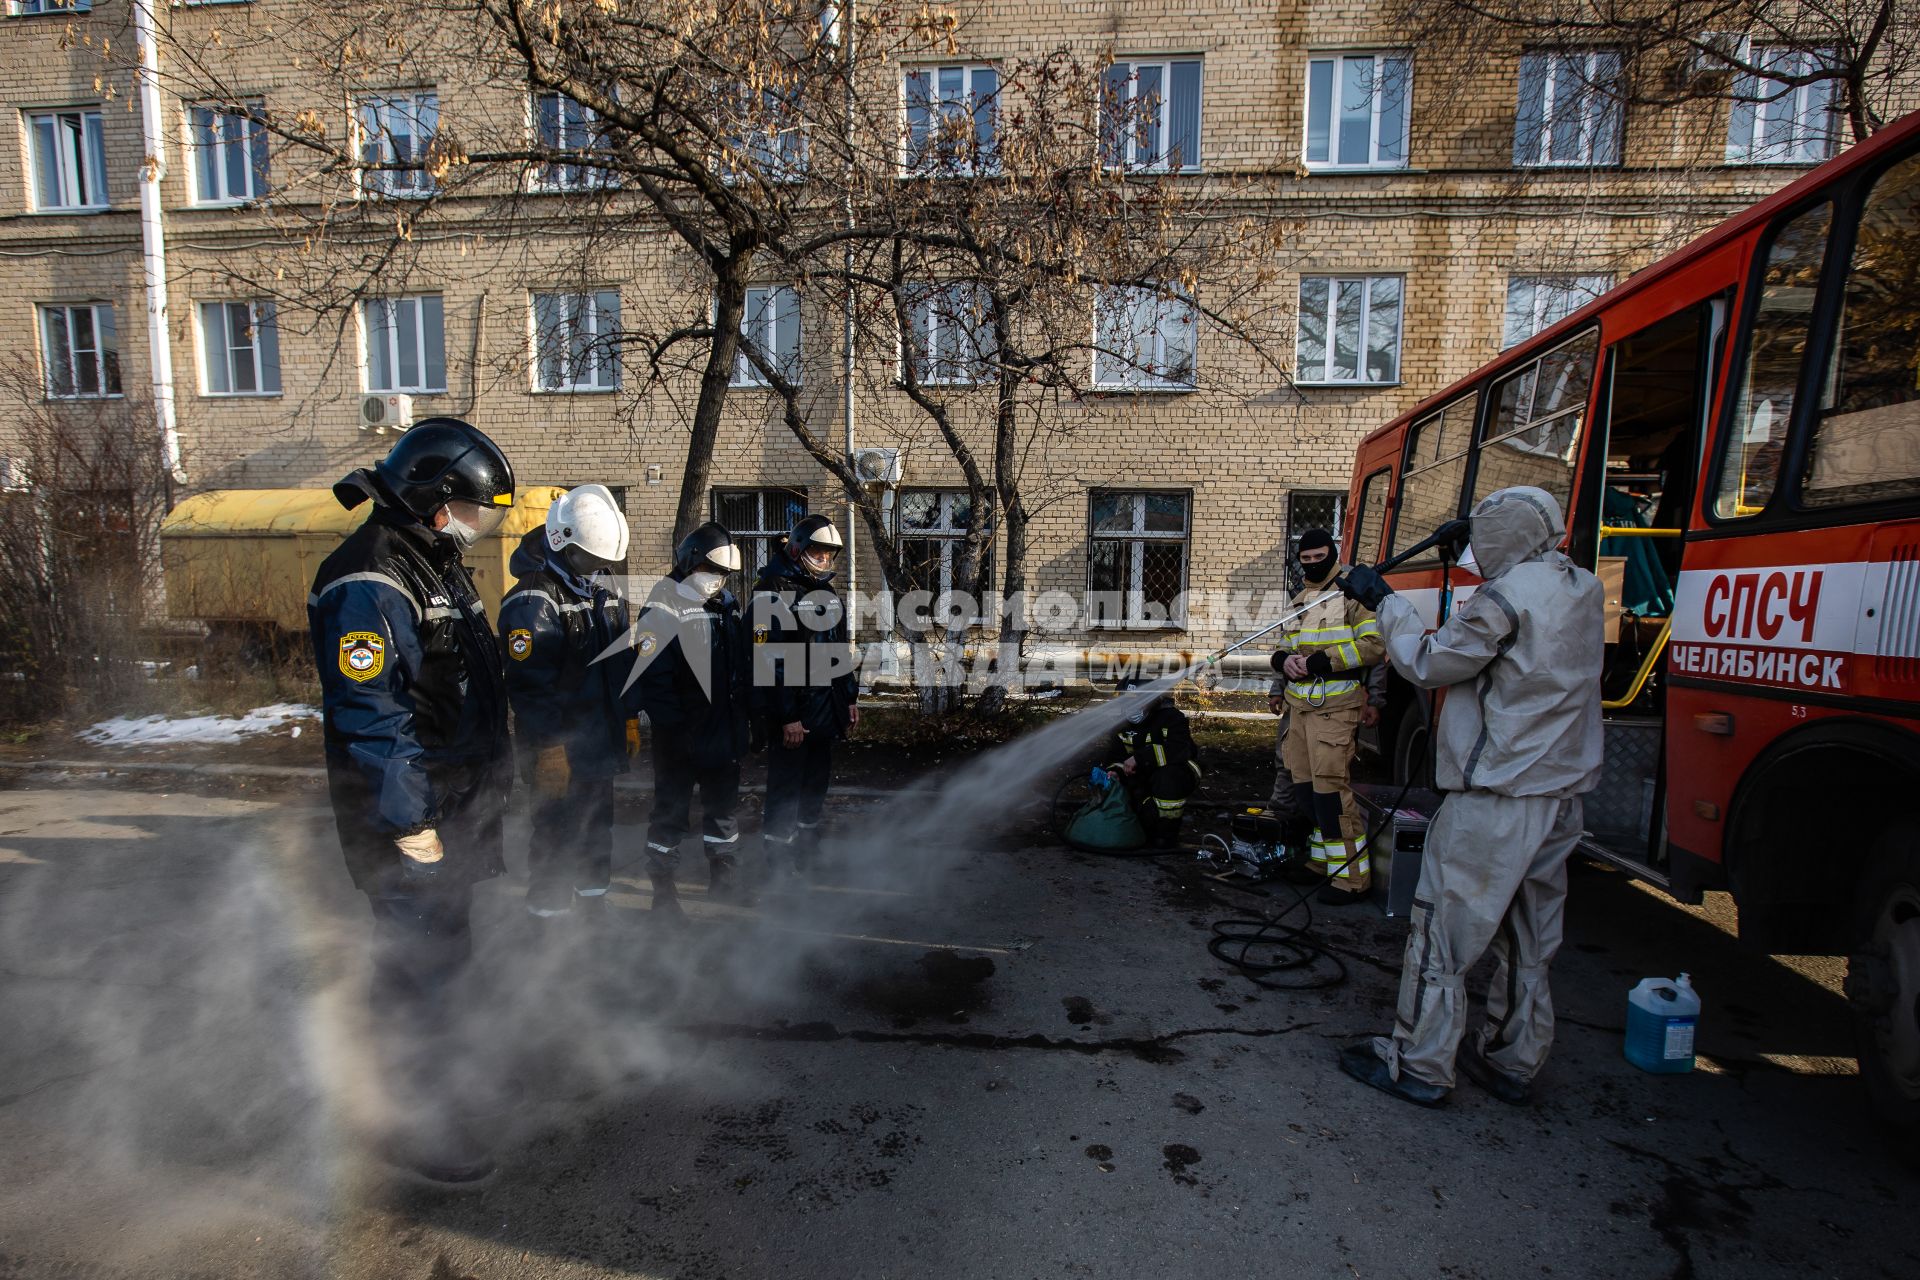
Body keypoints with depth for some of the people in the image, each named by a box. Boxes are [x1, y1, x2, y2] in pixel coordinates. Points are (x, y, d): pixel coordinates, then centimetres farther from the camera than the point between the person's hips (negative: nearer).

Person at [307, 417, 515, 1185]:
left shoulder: (438, 567, 12)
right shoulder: (367, 585, -20)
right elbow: (369, 716, -25)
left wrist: (491, 780, 21)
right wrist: (407, 824, -23)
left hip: (459, 808, 10)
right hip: (411, 818, -10)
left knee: (442, 952, 22)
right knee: (418, 964, 1)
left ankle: (431, 1090, 41)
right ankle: (418, 1123, 18)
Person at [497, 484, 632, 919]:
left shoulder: (601, 588, 9)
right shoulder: (532, 602, -18)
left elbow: (622, 659, 17)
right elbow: (530, 685, -21)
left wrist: (627, 716, 15)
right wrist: (548, 749, -21)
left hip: (600, 741, 8)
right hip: (561, 748, -8)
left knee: (598, 826, 20)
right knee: (557, 834, 4)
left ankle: (594, 899, 36)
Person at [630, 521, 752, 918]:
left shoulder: (729, 606, 7)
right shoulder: (663, 612, -15)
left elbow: (743, 665, 12)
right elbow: (650, 678, -21)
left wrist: (743, 716, 8)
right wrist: (674, 728, -21)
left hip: (724, 732, 7)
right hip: (680, 737, -7)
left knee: (722, 804, 19)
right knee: (671, 808, 8)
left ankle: (725, 878, 35)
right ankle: (662, 884, 23)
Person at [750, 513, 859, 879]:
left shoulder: (827, 592, 13)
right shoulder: (773, 591, -14)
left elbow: (842, 650, 20)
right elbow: (770, 660, -20)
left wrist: (851, 697, 17)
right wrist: (787, 717, -21)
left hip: (826, 709, 9)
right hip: (792, 713, -8)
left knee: (816, 782, 19)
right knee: (786, 788, 0)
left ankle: (808, 855, 35)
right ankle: (780, 864, 13)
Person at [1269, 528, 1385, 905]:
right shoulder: (1300, 599, 19)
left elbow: (1373, 644, -13)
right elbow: (1286, 645, 24)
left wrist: (1321, 662, -19)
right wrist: (1283, 659, 0)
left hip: (1335, 708, -8)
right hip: (1300, 706, 8)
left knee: (1331, 788, -10)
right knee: (1305, 786, 10)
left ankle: (1351, 877, -2)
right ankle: (1322, 863, 23)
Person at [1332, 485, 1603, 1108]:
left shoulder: (1509, 595, -16)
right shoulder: (1583, 591, 9)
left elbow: (1429, 663, -11)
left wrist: (1384, 600, 0)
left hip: (1494, 801, -9)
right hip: (1561, 797, 9)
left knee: (1442, 931, 2)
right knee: (1528, 941, 18)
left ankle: (1418, 1066, 11)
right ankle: (1511, 1062, 30)